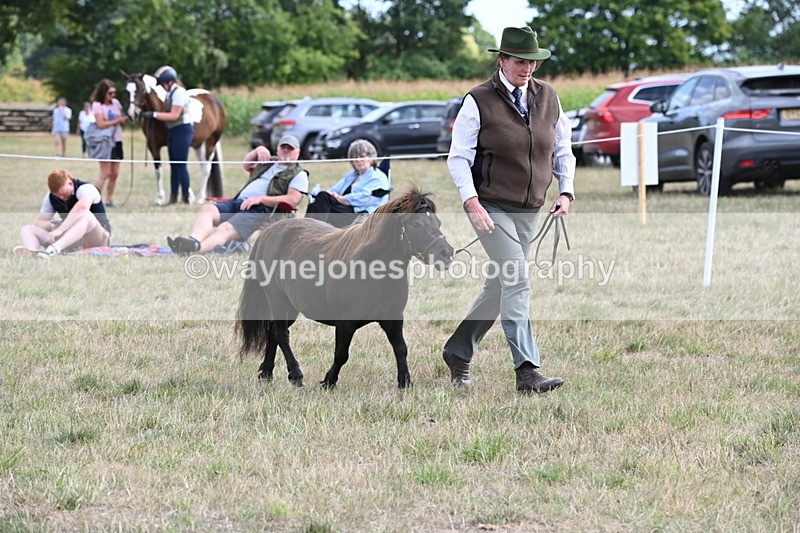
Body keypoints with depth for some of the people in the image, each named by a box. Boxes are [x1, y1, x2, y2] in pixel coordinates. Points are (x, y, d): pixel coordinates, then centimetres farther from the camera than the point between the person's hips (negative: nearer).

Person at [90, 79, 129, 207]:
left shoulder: (115, 102, 9)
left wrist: (127, 117, -7)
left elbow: (123, 118, 16)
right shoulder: (97, 105, -10)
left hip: (117, 141, 7)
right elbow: (101, 124, -19)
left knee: (114, 174, 7)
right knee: (105, 173, -10)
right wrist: (117, 120, -17)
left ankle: (109, 200, 14)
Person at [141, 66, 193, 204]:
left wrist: (154, 114, -20)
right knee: (173, 166, 12)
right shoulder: (170, 93, 13)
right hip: (172, 131, 10)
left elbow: (174, 115, -21)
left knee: (181, 165, -8)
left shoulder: (178, 93, -16)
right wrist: (151, 114, 4)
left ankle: (187, 198, -3)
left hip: (182, 130, -10)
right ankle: (173, 198, 16)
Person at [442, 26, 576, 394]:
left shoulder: (547, 97, 7)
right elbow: (458, 157, -7)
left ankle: (458, 353, 30)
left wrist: (566, 191, 1)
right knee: (516, 282, -16)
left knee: (498, 287, 13)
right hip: (491, 207, -6)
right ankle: (527, 371, -19)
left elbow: (562, 150, 15)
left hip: (529, 211, 6)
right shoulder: (479, 101, -7)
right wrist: (472, 203, -18)